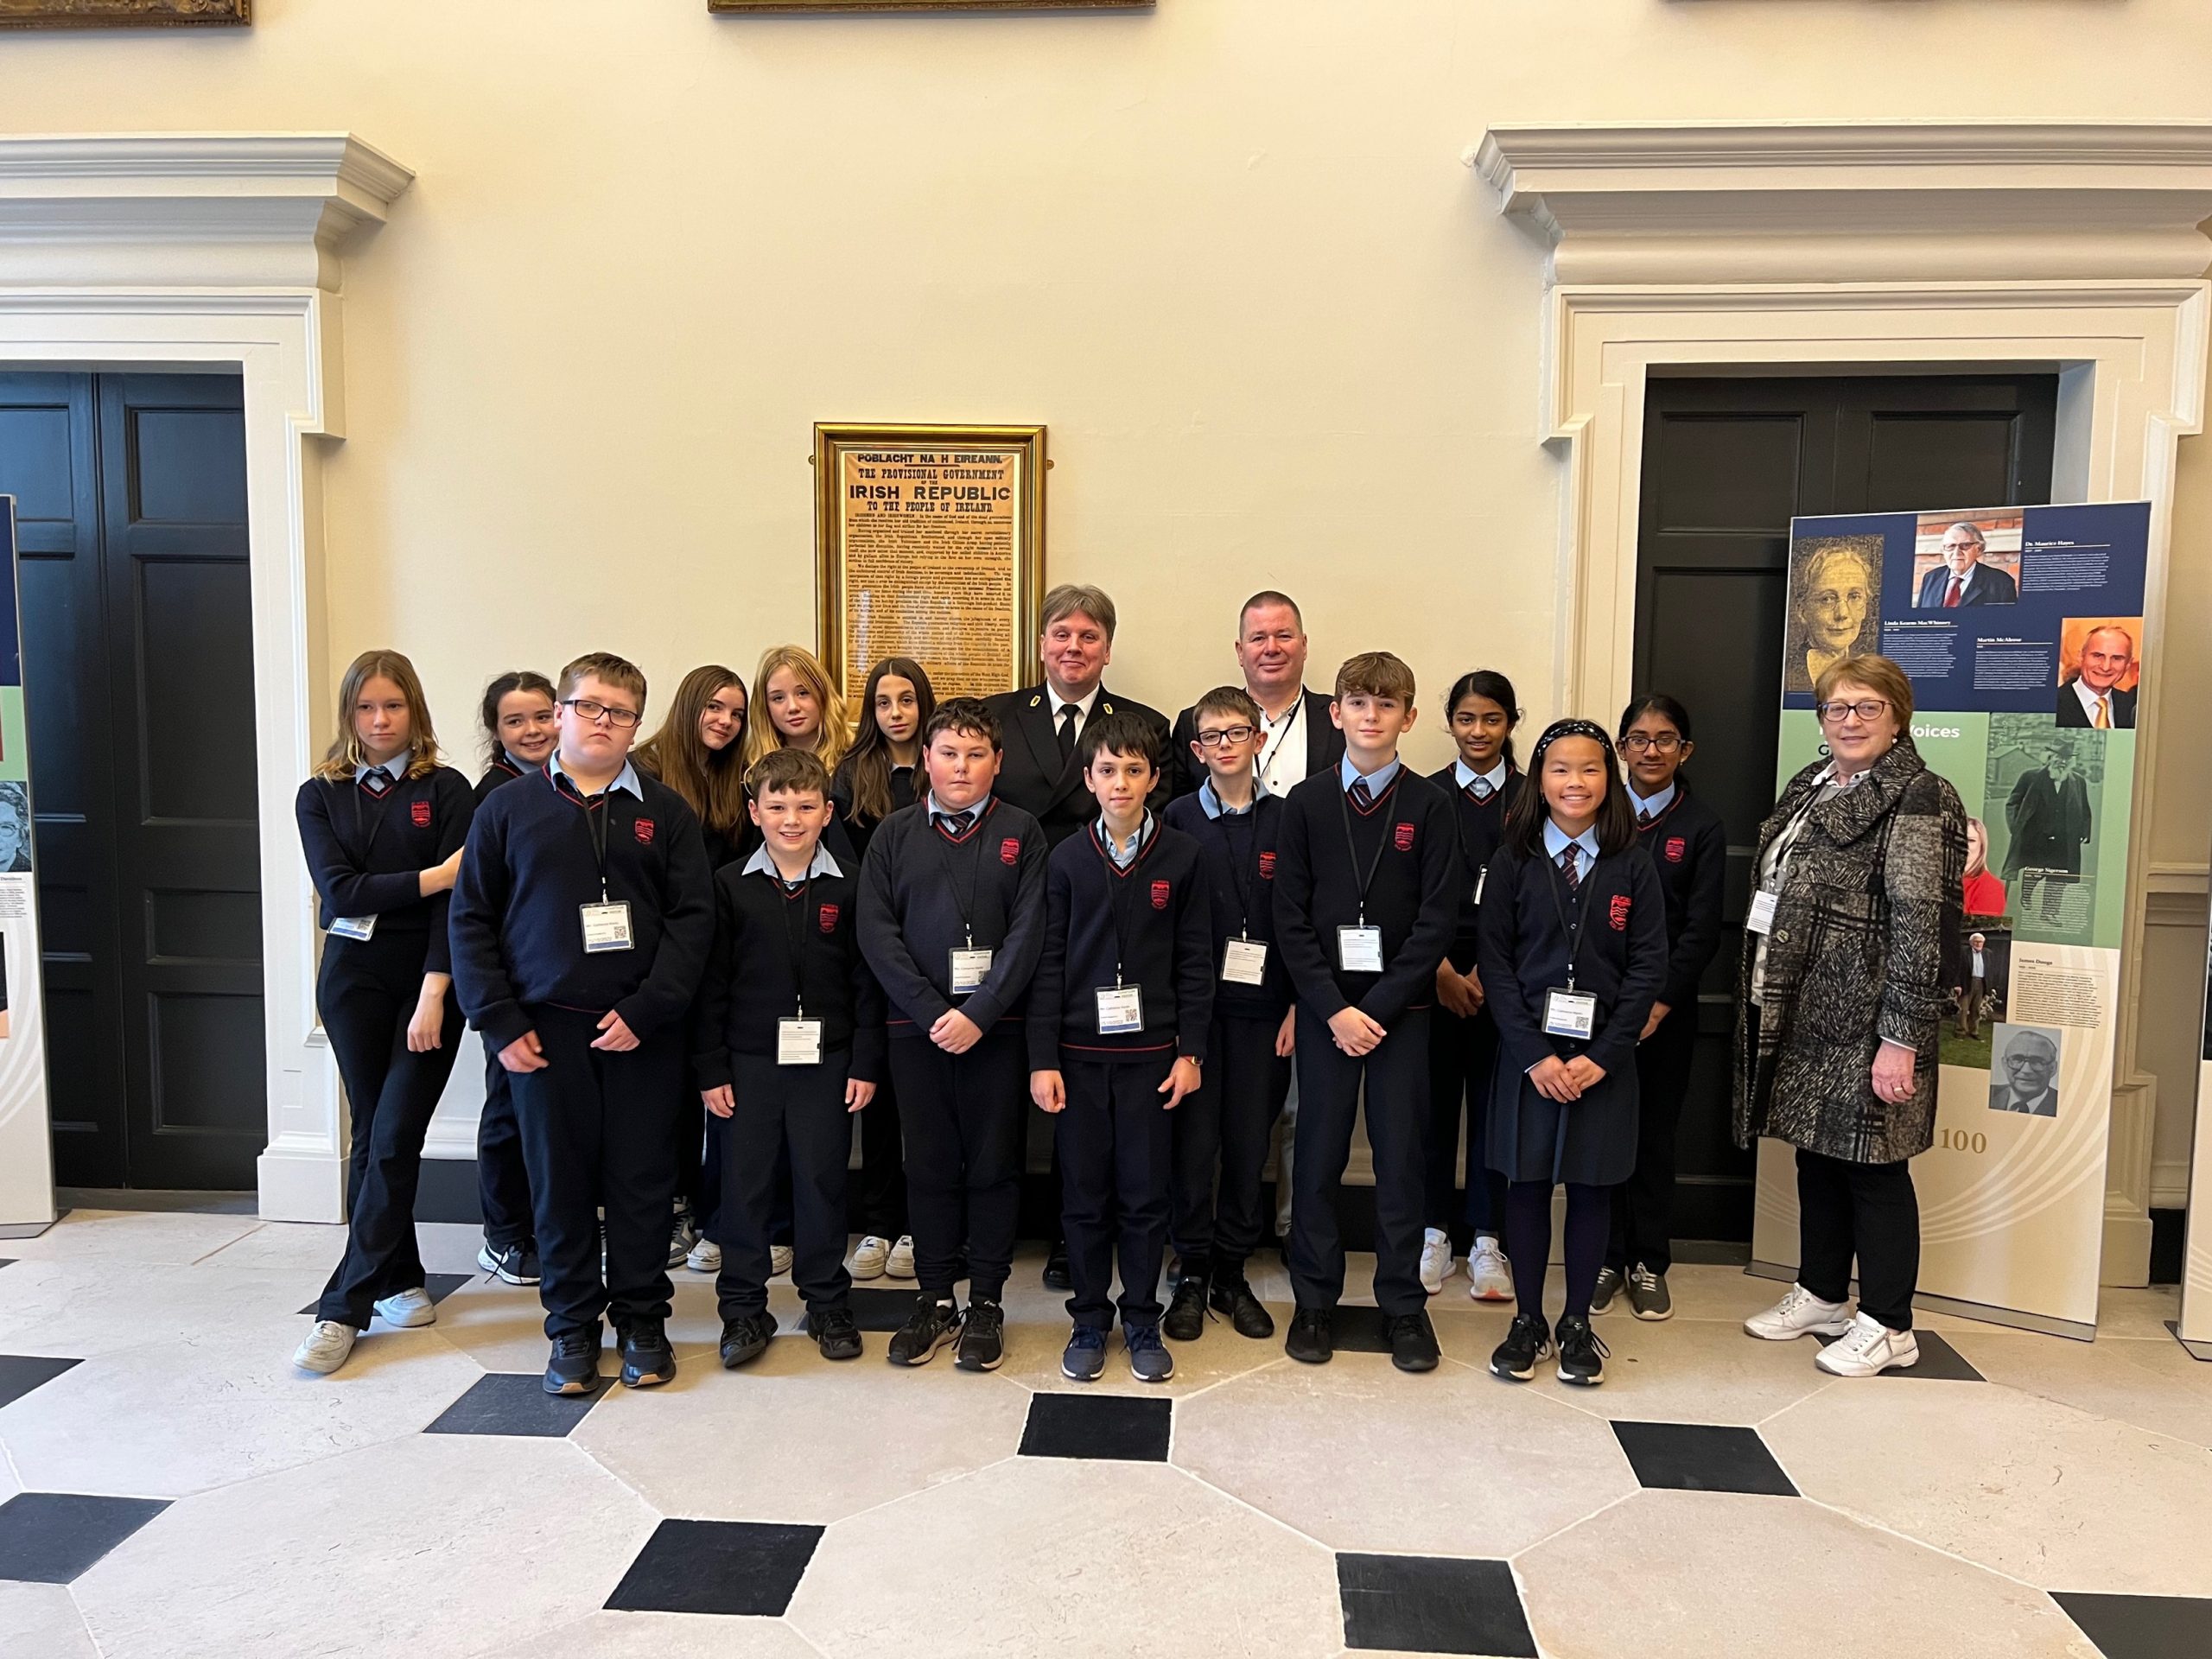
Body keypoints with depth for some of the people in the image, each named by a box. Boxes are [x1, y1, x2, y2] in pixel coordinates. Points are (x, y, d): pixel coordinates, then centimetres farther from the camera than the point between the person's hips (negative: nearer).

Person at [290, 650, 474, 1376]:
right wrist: (428, 877, -16)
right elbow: (338, 889, -7)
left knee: (395, 1138, -6)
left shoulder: (446, 790, -3)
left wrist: (434, 994, -17)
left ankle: (345, 1307, 1)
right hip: (353, 979, 3)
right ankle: (400, 1281, 23)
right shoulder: (320, 795, 5)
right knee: (372, 1136, 9)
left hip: (428, 979, -2)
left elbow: (457, 897, -10)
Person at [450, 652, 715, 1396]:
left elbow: (693, 917, -2)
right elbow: (472, 919, 4)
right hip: (545, 1029, 0)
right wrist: (501, 1022, -4)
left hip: (642, 1032, 0)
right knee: (559, 1180, 7)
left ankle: (642, 1319, 22)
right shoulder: (508, 809, 6)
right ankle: (572, 1323, 22)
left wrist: (645, 1010, -12)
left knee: (643, 1180, 6)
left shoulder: (664, 811, 4)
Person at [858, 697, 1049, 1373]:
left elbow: (1028, 931, -6)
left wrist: (979, 1014, -15)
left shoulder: (1020, 832, 3)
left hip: (995, 1027, -1)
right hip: (917, 1027, 1)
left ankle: (987, 1303, 18)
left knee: (994, 1165, 6)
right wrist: (930, 1012, -11)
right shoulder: (894, 835, 6)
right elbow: (876, 932, -1)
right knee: (929, 1165, 9)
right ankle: (935, 1298, 22)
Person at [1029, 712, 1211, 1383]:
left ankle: (1142, 1321, 23)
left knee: (1145, 1195, 6)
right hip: (1079, 1051, 1)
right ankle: (1090, 1321, 23)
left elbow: (1195, 962, 2)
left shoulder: (1181, 857, 0)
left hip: (1151, 1051, 0)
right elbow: (1048, 963, 0)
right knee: (1084, 1195, 8)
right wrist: (1042, 1059, -4)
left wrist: (1191, 1051, -2)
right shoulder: (1066, 860, 1)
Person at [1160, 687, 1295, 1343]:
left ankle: (1232, 1272, 22)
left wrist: (1298, 1005, -2)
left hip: (1262, 1005, 1)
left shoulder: (1287, 820, 3)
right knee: (1193, 1137, 3)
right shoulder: (1177, 818, 1)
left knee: (1250, 1139, 7)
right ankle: (1192, 1272, 18)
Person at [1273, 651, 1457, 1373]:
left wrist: (1379, 1006, -12)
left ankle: (1403, 1303, 21)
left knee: (1401, 1154, 6)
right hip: (1323, 1007, 1)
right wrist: (1333, 1008, -11)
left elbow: (1438, 918, -6)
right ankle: (1314, 1299, 21)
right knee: (1318, 1154, 7)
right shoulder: (1307, 802, 1)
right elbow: (1290, 916, -2)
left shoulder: (1429, 805, -1)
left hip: (1401, 1007, 0)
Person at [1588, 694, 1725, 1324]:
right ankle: (1605, 1258, 16)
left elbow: (1701, 929, -3)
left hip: (1664, 1010, 0)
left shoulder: (1702, 827, 2)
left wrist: (1659, 1002, -11)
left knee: (1654, 1134, 8)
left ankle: (1649, 1262, 19)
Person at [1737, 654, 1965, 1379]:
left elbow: (1918, 926, -18)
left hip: (1863, 1019, -8)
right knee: (1816, 1154, 17)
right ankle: (1821, 1294, 32)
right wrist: (1760, 995, 14)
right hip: (1799, 1013, 8)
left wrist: (1901, 1038, -21)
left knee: (1872, 1166, 3)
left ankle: (1888, 1326, 17)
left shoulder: (1915, 798, -12)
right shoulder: (1809, 785, 13)